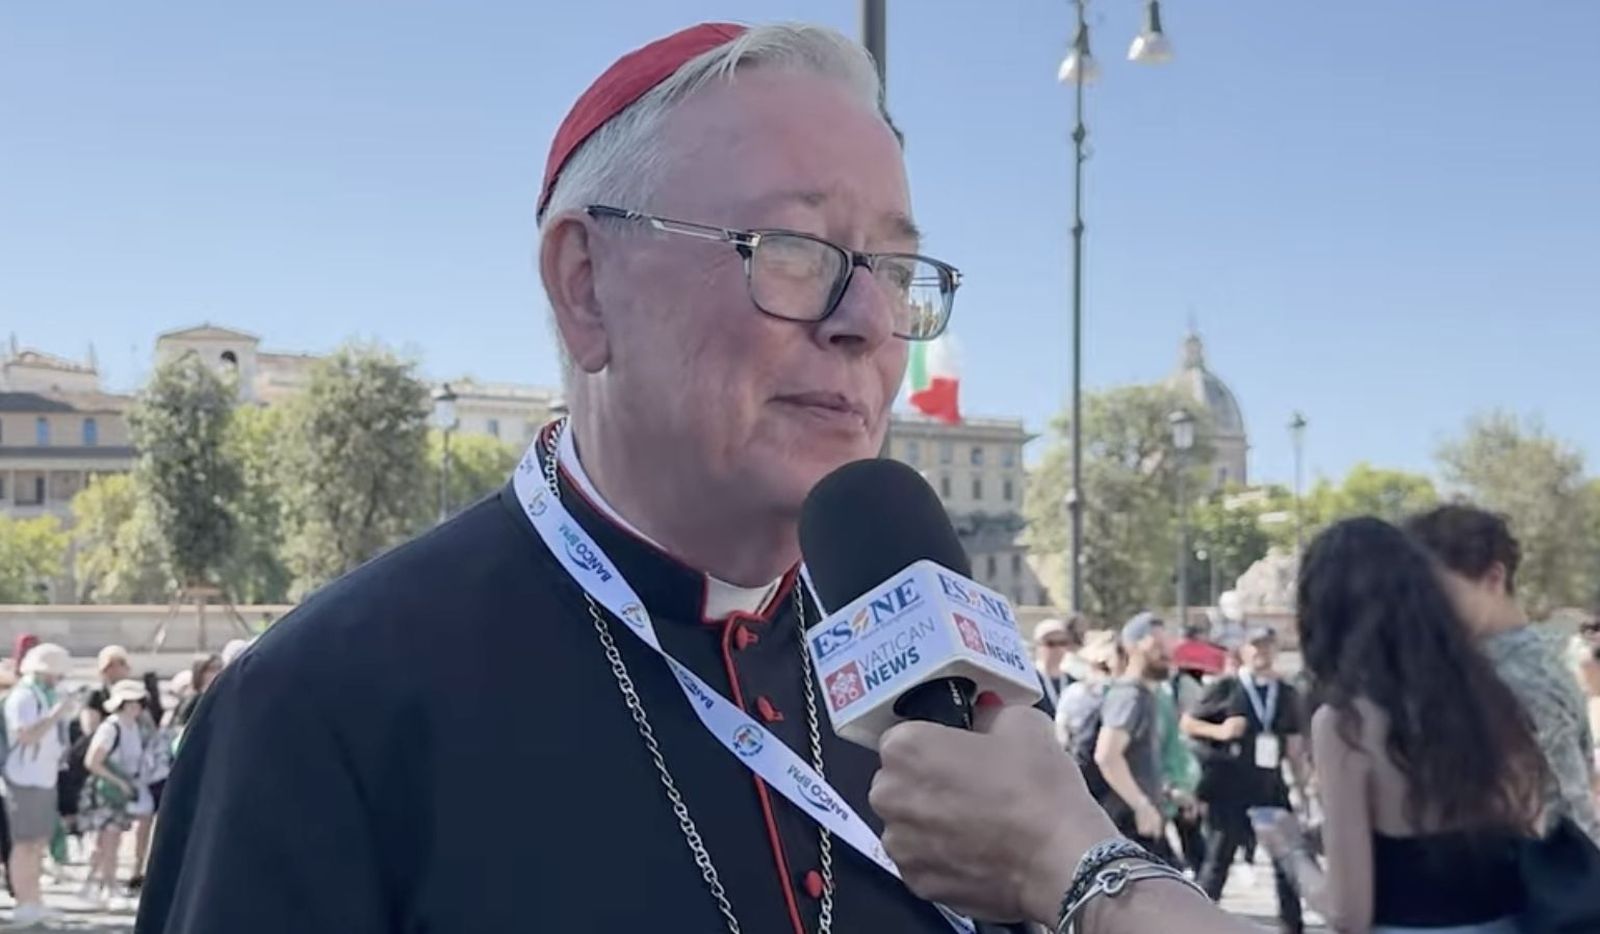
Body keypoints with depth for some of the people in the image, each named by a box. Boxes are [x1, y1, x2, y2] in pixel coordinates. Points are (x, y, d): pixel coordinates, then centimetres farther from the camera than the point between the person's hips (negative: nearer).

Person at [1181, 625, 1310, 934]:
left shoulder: (1287, 694, 8)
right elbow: (1187, 722, 0)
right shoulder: (1225, 688, -4)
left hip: (1271, 788, 4)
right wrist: (1220, 731, -16)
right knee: (1218, 860, 3)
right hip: (1229, 788, -4)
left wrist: (1304, 787, 8)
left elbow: (1294, 746, 12)